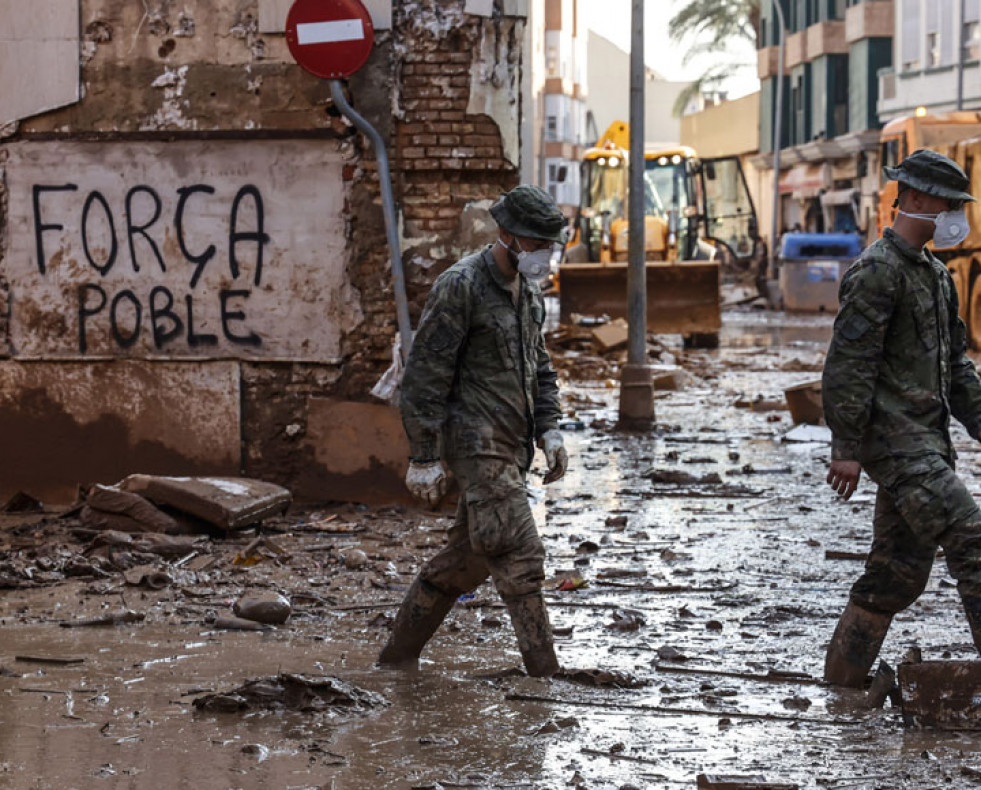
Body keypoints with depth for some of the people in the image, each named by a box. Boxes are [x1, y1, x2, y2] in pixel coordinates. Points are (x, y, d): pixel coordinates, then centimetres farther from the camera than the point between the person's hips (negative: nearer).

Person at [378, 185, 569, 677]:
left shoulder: (528, 291, 13)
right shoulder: (461, 287, -14)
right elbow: (425, 375, -15)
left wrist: (548, 431, 13)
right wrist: (424, 457, -15)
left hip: (511, 447, 9)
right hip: (476, 444, -9)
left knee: (471, 555, 14)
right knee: (518, 555, -12)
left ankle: (399, 653, 24)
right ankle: (544, 672, -11)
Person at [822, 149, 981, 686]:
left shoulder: (937, 276, 19)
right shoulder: (877, 270, -11)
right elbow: (849, 363, -16)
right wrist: (847, 448, -19)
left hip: (928, 440, 9)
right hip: (893, 438, -9)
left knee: (899, 572, 10)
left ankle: (842, 683, 16)